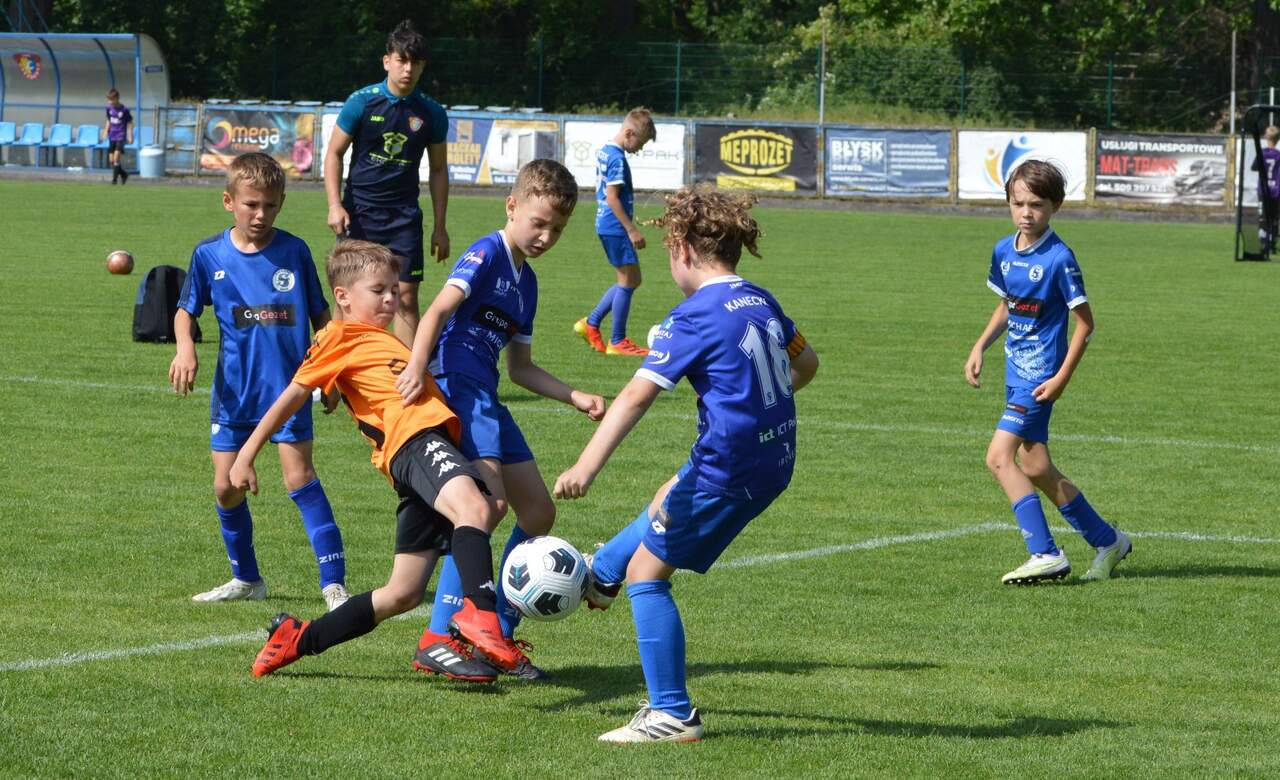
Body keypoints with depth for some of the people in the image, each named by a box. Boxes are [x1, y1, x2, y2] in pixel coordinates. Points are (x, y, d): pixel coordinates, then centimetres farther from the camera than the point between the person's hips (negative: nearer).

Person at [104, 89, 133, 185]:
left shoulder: (124, 110, -11)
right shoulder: (109, 108, 4)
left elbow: (130, 123, -4)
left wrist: (130, 136, -7)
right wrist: (106, 131, 10)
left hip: (121, 137, -6)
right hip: (112, 137, 6)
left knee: (116, 158, -16)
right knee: (111, 160, 4)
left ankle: (114, 179, -10)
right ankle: (123, 174, 24)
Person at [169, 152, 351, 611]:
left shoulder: (294, 251, -3)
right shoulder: (210, 255, 0)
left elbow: (320, 314, 6)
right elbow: (186, 310, 10)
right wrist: (185, 348, -9)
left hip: (288, 383, -3)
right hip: (234, 387, 3)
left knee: (299, 477, -13)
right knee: (226, 487, 5)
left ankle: (334, 582, -12)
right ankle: (245, 578, 25)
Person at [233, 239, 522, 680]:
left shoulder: (383, 341, 32)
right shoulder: (340, 337, 6)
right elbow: (294, 396, 4)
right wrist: (247, 456, 3)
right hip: (414, 440, -9)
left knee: (402, 595, 9)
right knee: (473, 509, -38)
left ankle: (297, 640, 23)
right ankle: (479, 614, -60)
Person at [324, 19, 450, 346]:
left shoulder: (431, 113, 1)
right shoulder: (361, 102, -5)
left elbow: (438, 170, 10)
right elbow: (334, 153, 1)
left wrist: (440, 227, 8)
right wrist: (335, 205, -10)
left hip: (404, 214, 1)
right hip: (358, 210, -1)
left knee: (406, 297, -3)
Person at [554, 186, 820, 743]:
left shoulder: (694, 317, -16)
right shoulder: (761, 302, 8)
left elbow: (636, 395, -25)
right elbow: (805, 363, 26)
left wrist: (585, 467, -32)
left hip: (729, 466, -9)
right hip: (775, 460, 9)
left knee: (646, 572, 0)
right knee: (667, 501, 35)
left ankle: (672, 715, 0)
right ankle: (600, 576, 59)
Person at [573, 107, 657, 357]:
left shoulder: (604, 152, 13)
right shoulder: (617, 159, -17)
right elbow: (612, 198, -21)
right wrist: (632, 230, -18)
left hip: (606, 225, 10)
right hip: (616, 227, -10)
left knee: (630, 280, 16)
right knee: (628, 281, -2)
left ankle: (591, 324, 17)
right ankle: (617, 342, 4)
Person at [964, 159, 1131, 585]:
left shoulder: (1059, 258, -15)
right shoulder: (1003, 251, 6)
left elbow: (1085, 322, -12)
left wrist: (1062, 378, -16)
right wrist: (980, 347, 10)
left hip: (1040, 374, -8)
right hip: (1016, 370, 8)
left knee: (1000, 456, -17)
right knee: (1036, 468, 11)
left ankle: (1045, 555, -15)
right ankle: (1107, 541, 25)